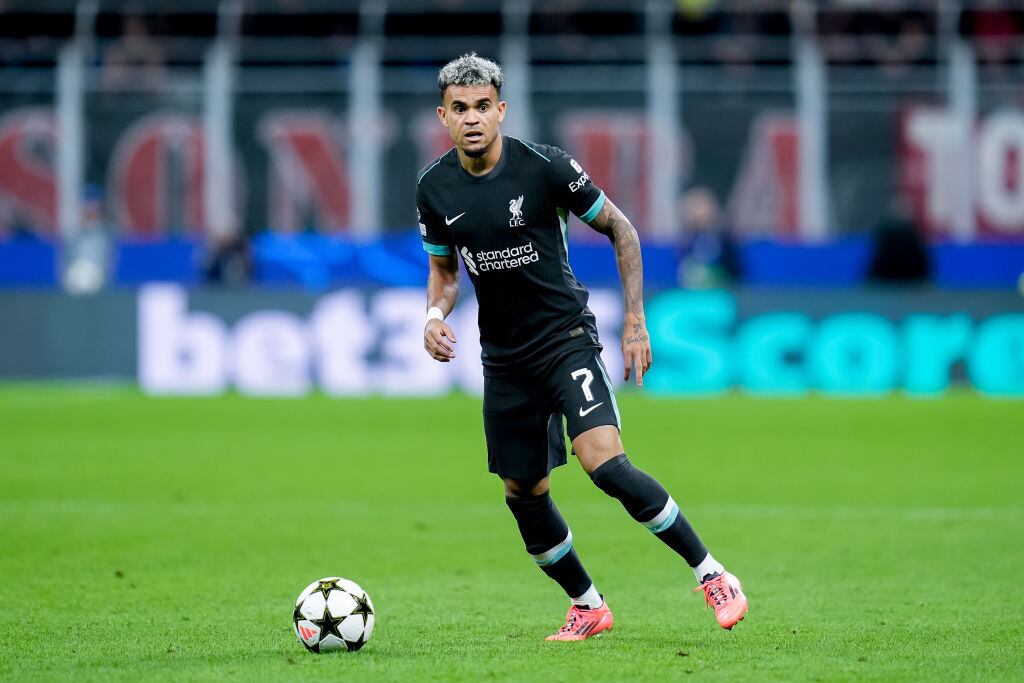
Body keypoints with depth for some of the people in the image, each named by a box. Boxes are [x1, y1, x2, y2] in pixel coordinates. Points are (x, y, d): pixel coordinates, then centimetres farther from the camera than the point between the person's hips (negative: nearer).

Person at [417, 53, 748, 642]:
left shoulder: (545, 167, -14)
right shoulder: (434, 187, -1)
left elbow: (621, 230, -3)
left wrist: (636, 322, -6)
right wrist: (435, 316, -7)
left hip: (567, 339, -5)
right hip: (504, 359, 5)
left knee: (603, 461, -24)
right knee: (523, 493, 8)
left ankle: (712, 575, -14)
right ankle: (588, 607, 29)